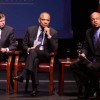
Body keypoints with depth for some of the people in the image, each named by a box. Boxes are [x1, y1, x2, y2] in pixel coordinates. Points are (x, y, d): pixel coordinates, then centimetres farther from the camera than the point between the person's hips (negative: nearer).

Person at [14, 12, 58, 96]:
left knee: (34, 50, -36)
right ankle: (35, 87, -44)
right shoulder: (31, 30, 9)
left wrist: (49, 36, -15)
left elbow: (54, 49, -6)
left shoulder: (53, 32, 4)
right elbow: (24, 44, 16)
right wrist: (28, 49, -8)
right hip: (32, 55, 2)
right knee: (35, 61, -37)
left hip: (45, 56, -2)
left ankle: (23, 75, -48)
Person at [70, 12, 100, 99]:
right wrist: (83, 53, -7)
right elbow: (85, 47, 17)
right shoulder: (89, 32, 12)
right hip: (91, 59, 7)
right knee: (74, 66, -13)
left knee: (90, 67, -35)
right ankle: (86, 87, -7)